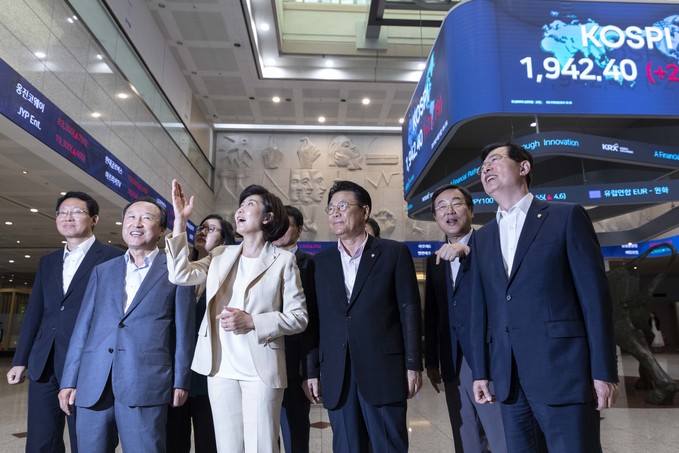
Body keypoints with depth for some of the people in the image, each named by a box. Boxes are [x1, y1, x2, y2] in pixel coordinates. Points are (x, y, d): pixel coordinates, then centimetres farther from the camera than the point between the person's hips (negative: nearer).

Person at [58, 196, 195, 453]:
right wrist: (70, 380, 8)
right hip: (93, 383, 4)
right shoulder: (102, 271, 16)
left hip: (146, 383, -4)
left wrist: (180, 382, -2)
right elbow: (83, 327, 13)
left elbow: (183, 331, 2)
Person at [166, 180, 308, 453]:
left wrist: (252, 322, -16)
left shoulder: (283, 260, -2)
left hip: (261, 369, -3)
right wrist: (180, 220, -5)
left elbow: (299, 317, -4)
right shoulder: (221, 256, 11)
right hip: (221, 368, 4)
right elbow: (180, 274, -2)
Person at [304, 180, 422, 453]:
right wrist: (312, 371, 7)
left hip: (383, 372, -3)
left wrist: (413, 365, -6)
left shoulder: (394, 253, 2)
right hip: (336, 376, 3)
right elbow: (316, 319, 10)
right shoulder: (320, 262, 11)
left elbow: (409, 310, -1)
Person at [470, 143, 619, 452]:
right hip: (508, 378, 5)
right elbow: (480, 309, 13)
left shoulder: (567, 217, 1)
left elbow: (595, 294, -4)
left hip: (563, 371, -4)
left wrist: (604, 370, -8)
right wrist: (481, 371, 9)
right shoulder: (481, 239, 15)